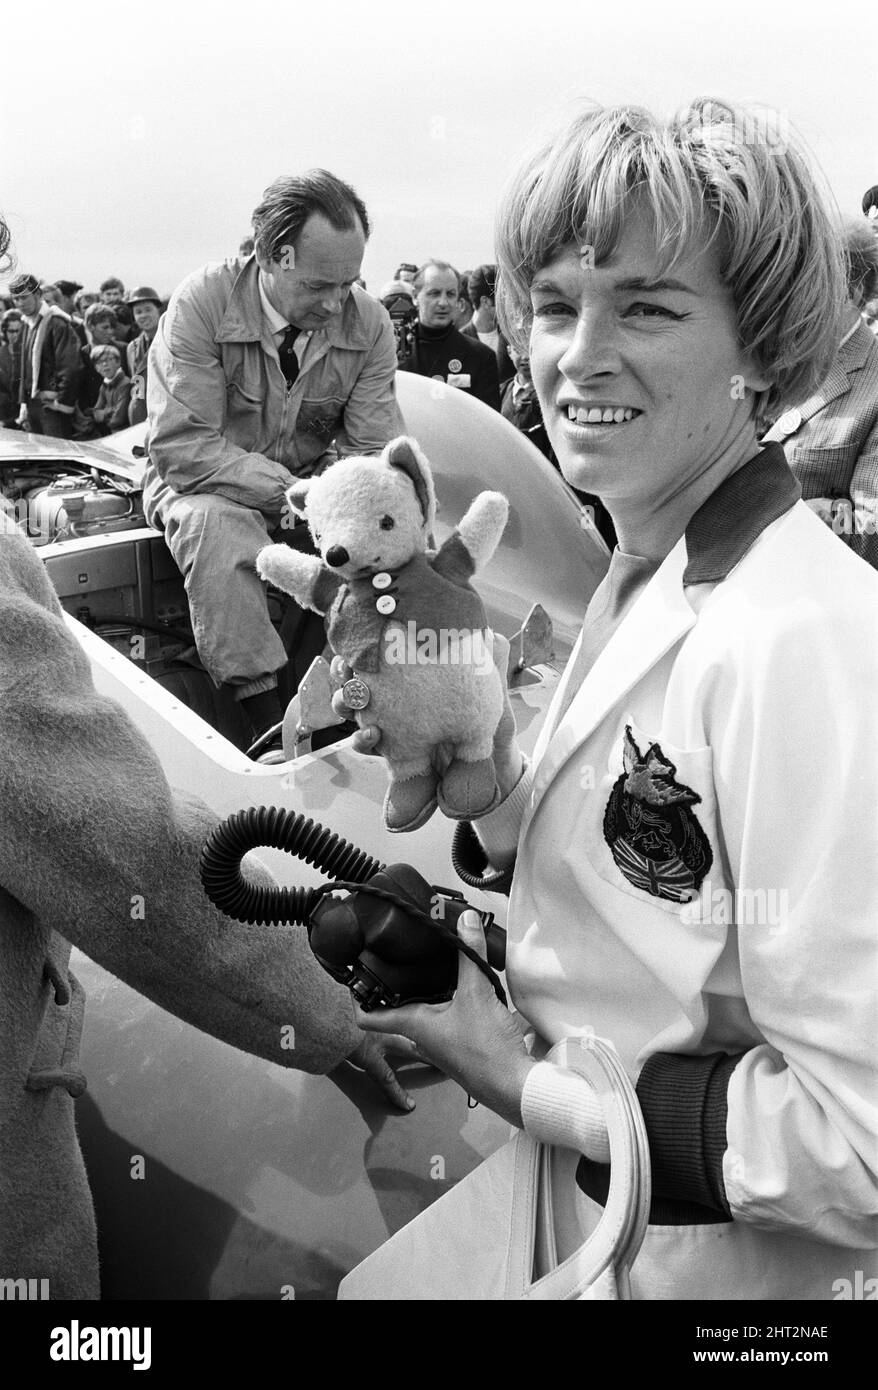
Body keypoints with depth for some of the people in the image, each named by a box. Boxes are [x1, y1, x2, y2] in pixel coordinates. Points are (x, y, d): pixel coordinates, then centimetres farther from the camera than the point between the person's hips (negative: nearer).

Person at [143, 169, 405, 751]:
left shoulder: (368, 321, -10)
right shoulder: (202, 303, -20)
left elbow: (375, 452, -10)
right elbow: (183, 447, -25)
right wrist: (289, 492, -32)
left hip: (310, 488, 3)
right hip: (209, 484, -3)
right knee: (219, 525, -36)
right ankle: (266, 719, -27)